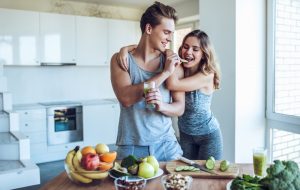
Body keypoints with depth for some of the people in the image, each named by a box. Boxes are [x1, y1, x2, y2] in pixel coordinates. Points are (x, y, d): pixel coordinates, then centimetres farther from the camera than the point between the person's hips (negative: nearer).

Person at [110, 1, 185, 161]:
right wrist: (165, 73, -17)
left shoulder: (172, 61, 1)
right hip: (131, 147, -2)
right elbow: (125, 98, -19)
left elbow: (179, 108, 1)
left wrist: (161, 105, -22)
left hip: (166, 145, 2)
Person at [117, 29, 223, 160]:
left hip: (208, 136, -4)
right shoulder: (178, 69, -11)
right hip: (185, 134, 4)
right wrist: (126, 48, -27)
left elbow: (172, 84, -36)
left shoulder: (207, 75, -23)